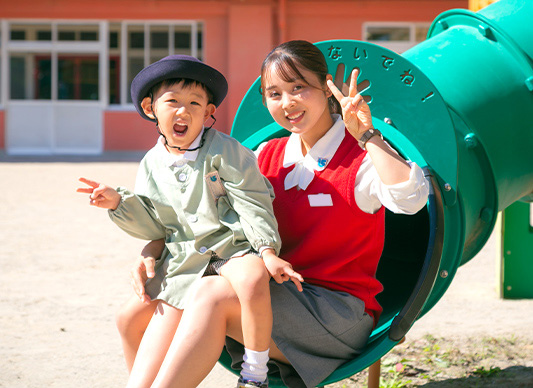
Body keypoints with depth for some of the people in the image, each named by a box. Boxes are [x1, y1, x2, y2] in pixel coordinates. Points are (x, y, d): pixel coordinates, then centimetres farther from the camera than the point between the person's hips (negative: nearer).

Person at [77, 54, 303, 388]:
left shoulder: (223, 151, -7)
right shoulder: (152, 164, 9)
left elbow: (252, 203, -11)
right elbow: (155, 226, 13)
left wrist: (268, 251, -21)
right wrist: (119, 203, 0)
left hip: (233, 245, -6)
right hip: (184, 257, 6)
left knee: (253, 279, -38)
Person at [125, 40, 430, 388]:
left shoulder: (361, 157, -6)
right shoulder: (267, 157, 13)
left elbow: (410, 198, -28)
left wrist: (367, 134, -24)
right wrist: (152, 251, -3)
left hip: (340, 311, -6)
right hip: (279, 296, 6)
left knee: (215, 294, -30)